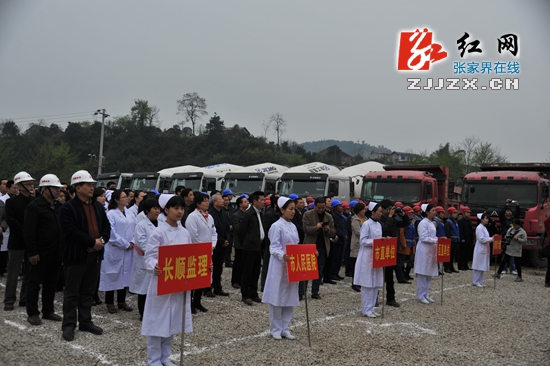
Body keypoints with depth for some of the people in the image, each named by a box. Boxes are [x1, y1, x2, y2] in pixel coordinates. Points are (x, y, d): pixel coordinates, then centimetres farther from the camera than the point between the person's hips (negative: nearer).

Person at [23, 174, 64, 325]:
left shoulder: (58, 206, 10)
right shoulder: (34, 207, -11)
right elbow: (29, 232, -15)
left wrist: (62, 249, 11)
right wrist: (32, 252, -18)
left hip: (56, 254, 7)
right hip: (40, 254, -7)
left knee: (51, 283, 14)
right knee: (35, 283, 6)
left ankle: (48, 311, 26)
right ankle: (32, 313, 16)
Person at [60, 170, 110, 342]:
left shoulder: (98, 206, 11)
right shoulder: (68, 207, -10)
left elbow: (107, 226, 11)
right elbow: (71, 231, -19)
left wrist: (102, 240, -9)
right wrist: (92, 242, -19)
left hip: (95, 255, 6)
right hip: (76, 256, -6)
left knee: (88, 292, 15)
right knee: (72, 292, 3)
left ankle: (85, 321, 25)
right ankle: (68, 325, 13)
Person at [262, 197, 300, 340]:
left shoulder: (293, 226, 12)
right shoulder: (277, 226, -10)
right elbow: (274, 248, -14)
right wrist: (282, 256, -33)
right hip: (279, 265, -7)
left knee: (290, 298, 10)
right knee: (277, 297, 0)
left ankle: (285, 329, 20)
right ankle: (275, 330, 13)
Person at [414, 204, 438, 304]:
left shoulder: (431, 223, 15)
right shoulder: (423, 223, -13)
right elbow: (424, 238, -18)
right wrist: (436, 240, -20)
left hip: (431, 251, 9)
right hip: (424, 251, -9)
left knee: (429, 273, 11)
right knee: (422, 274, -3)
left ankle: (426, 294, 20)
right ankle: (420, 296, 3)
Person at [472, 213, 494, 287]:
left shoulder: (484, 228, 15)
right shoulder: (479, 228, -14)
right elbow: (481, 239, -20)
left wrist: (491, 239, 2)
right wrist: (491, 239, -16)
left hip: (485, 250, 9)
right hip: (480, 249, -9)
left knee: (482, 267, 11)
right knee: (478, 266, -5)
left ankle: (479, 282, 17)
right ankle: (476, 282, 1)